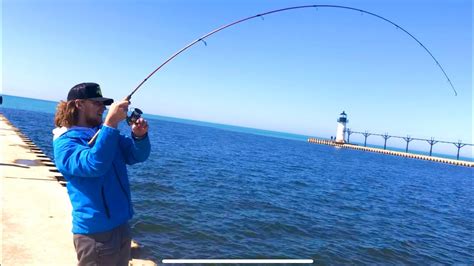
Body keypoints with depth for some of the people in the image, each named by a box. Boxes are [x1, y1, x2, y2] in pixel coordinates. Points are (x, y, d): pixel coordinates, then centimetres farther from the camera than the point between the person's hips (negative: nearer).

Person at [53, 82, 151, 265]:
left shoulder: (106, 133, 8)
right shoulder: (65, 142, -10)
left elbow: (137, 155, 2)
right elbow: (93, 165, -28)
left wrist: (139, 136, -18)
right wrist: (110, 123, -32)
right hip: (95, 232, -6)